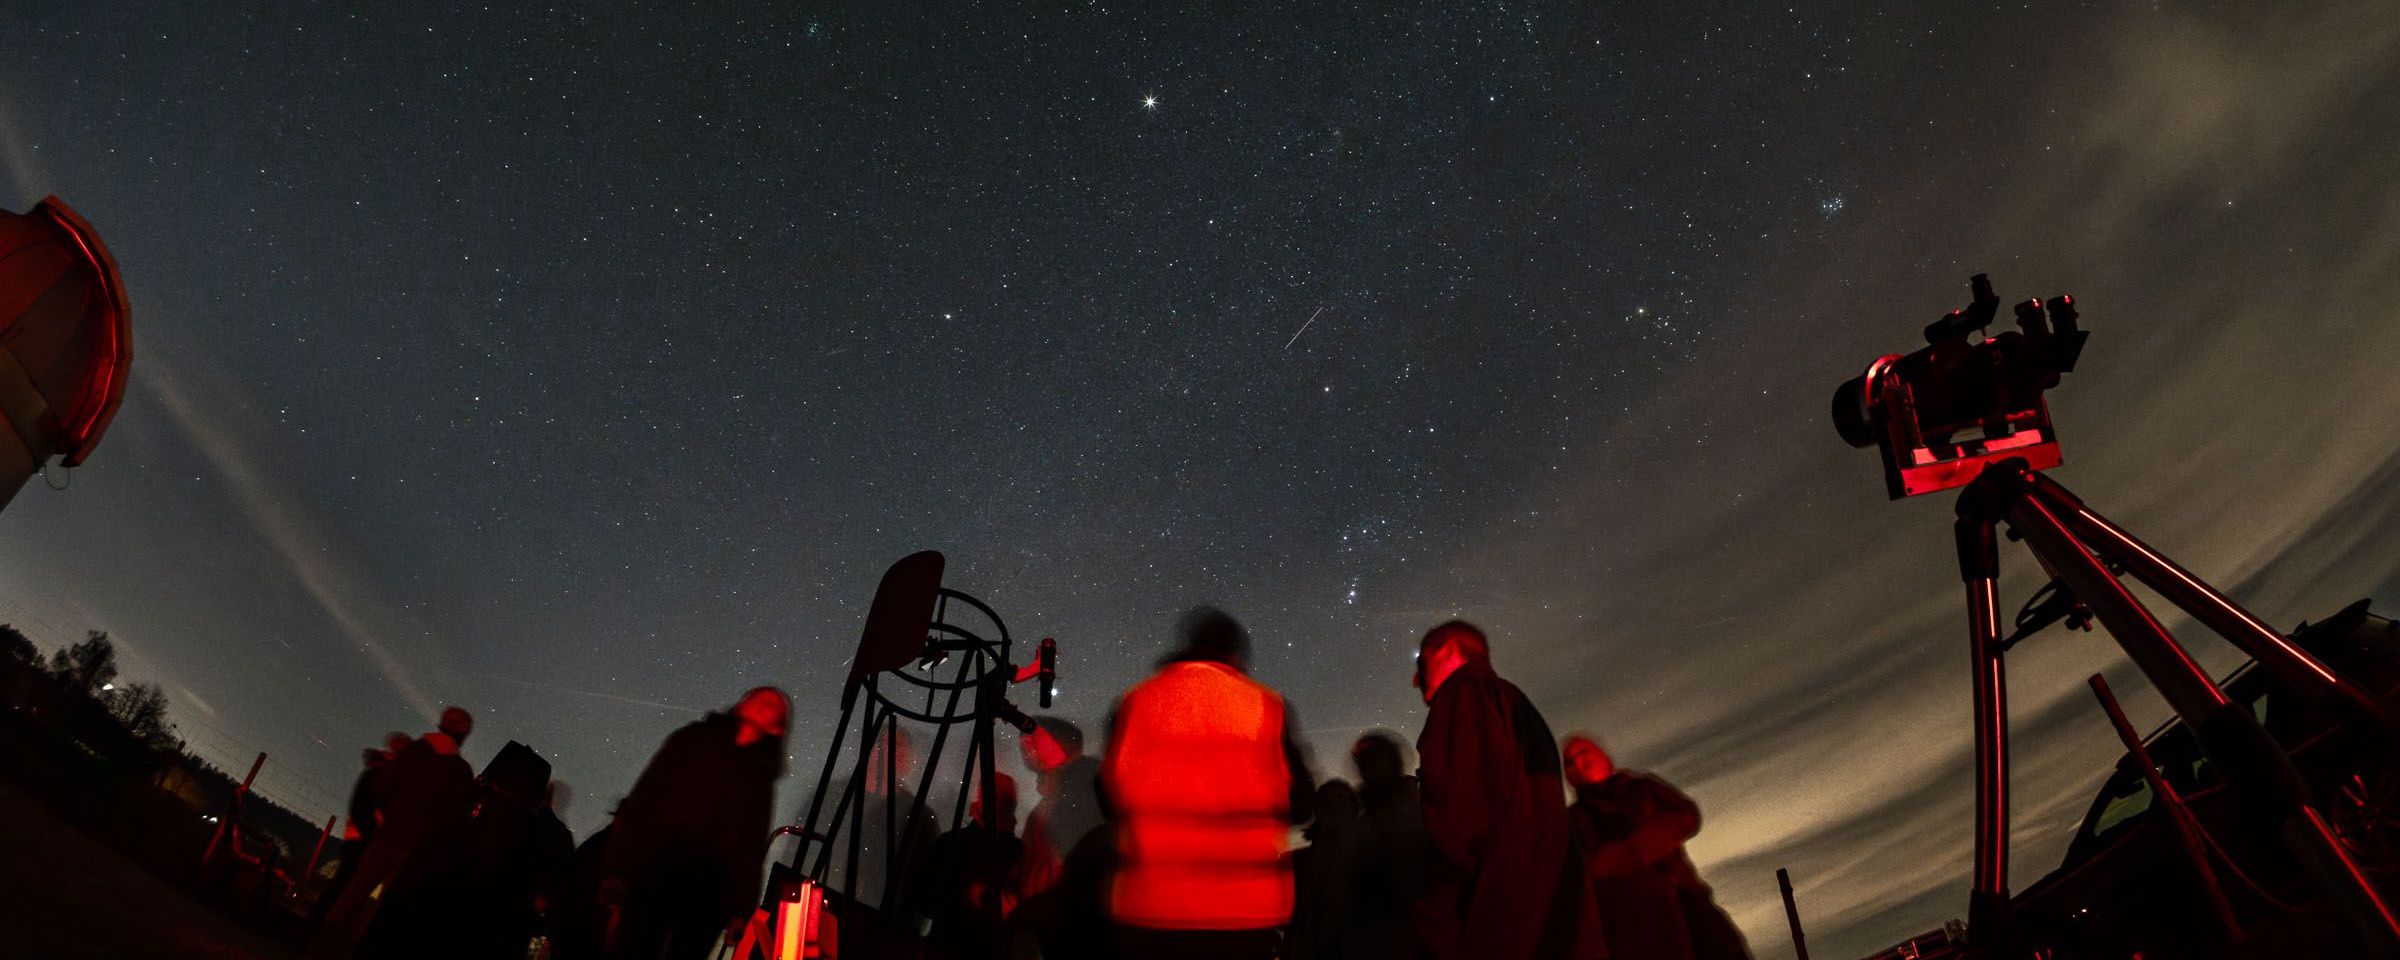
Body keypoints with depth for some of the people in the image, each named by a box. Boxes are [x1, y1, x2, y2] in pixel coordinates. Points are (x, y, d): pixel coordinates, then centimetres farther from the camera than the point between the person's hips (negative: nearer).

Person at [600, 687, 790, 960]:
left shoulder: (760, 779, 16)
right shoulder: (693, 741, 12)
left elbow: (752, 848, 11)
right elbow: (641, 801, 5)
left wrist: (741, 909, 1)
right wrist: (618, 869, -5)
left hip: (708, 894, 1)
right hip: (654, 874, -1)